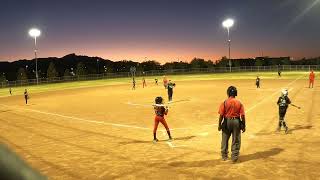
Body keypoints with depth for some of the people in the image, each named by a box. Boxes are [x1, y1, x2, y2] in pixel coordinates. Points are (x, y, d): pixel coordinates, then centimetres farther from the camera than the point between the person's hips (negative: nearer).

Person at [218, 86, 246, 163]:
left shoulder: (224, 102, -8)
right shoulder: (239, 103, -3)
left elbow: (221, 115, -9)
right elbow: (242, 116, -4)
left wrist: (219, 125, 1)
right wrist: (243, 126, 5)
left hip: (227, 121, 0)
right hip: (236, 122, 1)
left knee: (225, 139, 15)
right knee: (236, 140, 10)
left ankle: (224, 156, 27)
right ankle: (234, 157, 13)